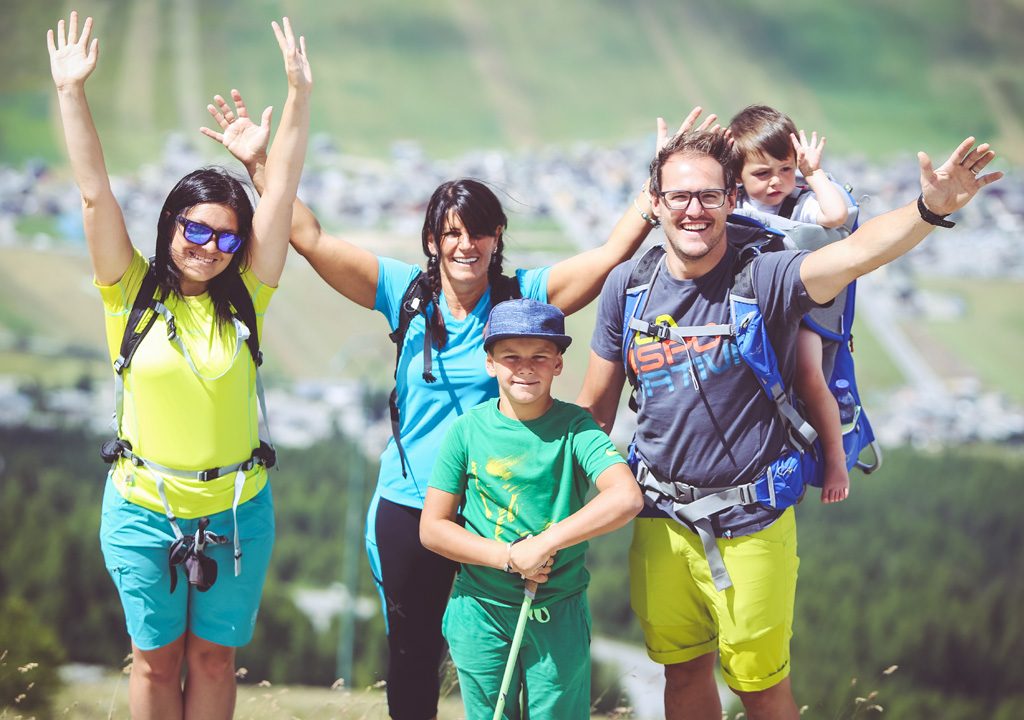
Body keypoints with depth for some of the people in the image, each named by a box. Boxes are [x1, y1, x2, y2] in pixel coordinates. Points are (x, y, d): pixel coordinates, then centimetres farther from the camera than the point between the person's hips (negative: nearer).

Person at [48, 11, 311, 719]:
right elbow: (95, 192, -11)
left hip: (236, 509, 1)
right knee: (156, 658, 9)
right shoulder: (131, 292, -4)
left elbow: (282, 191, -7)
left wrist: (299, 94, -14)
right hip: (144, 509, -1)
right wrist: (72, 92, -18)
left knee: (214, 657, 10)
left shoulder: (245, 296, -2)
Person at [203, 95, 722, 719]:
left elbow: (613, 252, -8)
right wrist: (261, 164, -12)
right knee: (413, 654, 12)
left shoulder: (525, 295, -4)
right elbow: (311, 239, -6)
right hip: (410, 508, 1)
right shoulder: (406, 292, -3)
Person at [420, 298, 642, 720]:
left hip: (558, 613, -1)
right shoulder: (467, 431, -4)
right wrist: (508, 557, -16)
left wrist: (543, 544, -25)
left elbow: (626, 498, -23)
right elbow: (432, 528, -3)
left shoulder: (574, 427, -8)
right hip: (481, 610, 1)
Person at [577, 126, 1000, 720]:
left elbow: (855, 253, -35)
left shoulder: (763, 279, -15)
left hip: (749, 525, -3)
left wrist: (929, 210, -53)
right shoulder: (629, 287, -3)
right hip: (662, 517, 3)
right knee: (684, 671, 18)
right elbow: (596, 405, 7)